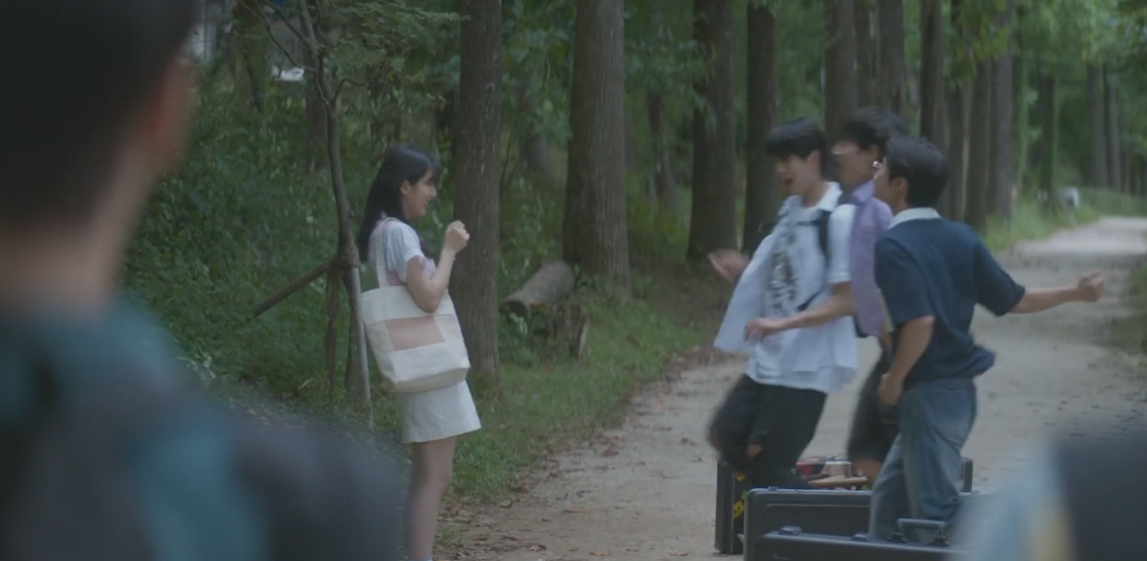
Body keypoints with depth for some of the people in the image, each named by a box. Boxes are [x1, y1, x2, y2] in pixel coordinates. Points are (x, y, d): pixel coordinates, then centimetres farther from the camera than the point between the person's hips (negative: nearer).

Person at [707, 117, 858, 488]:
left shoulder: (839, 218, -16)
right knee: (726, 435, 12)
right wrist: (745, 271, 2)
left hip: (806, 367, -9)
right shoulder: (792, 210, 9)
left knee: (769, 463, -5)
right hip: (769, 360, 9)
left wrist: (782, 323, -25)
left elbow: (846, 300, -18)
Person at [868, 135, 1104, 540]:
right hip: (960, 389, 9)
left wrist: (894, 381, -12)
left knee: (937, 512, -3)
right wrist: (1075, 293, 22)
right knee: (889, 496, 20)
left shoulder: (893, 246, -16)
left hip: (928, 394, -8)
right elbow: (1014, 301, 8)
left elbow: (920, 321, -26)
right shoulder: (961, 237, 6)